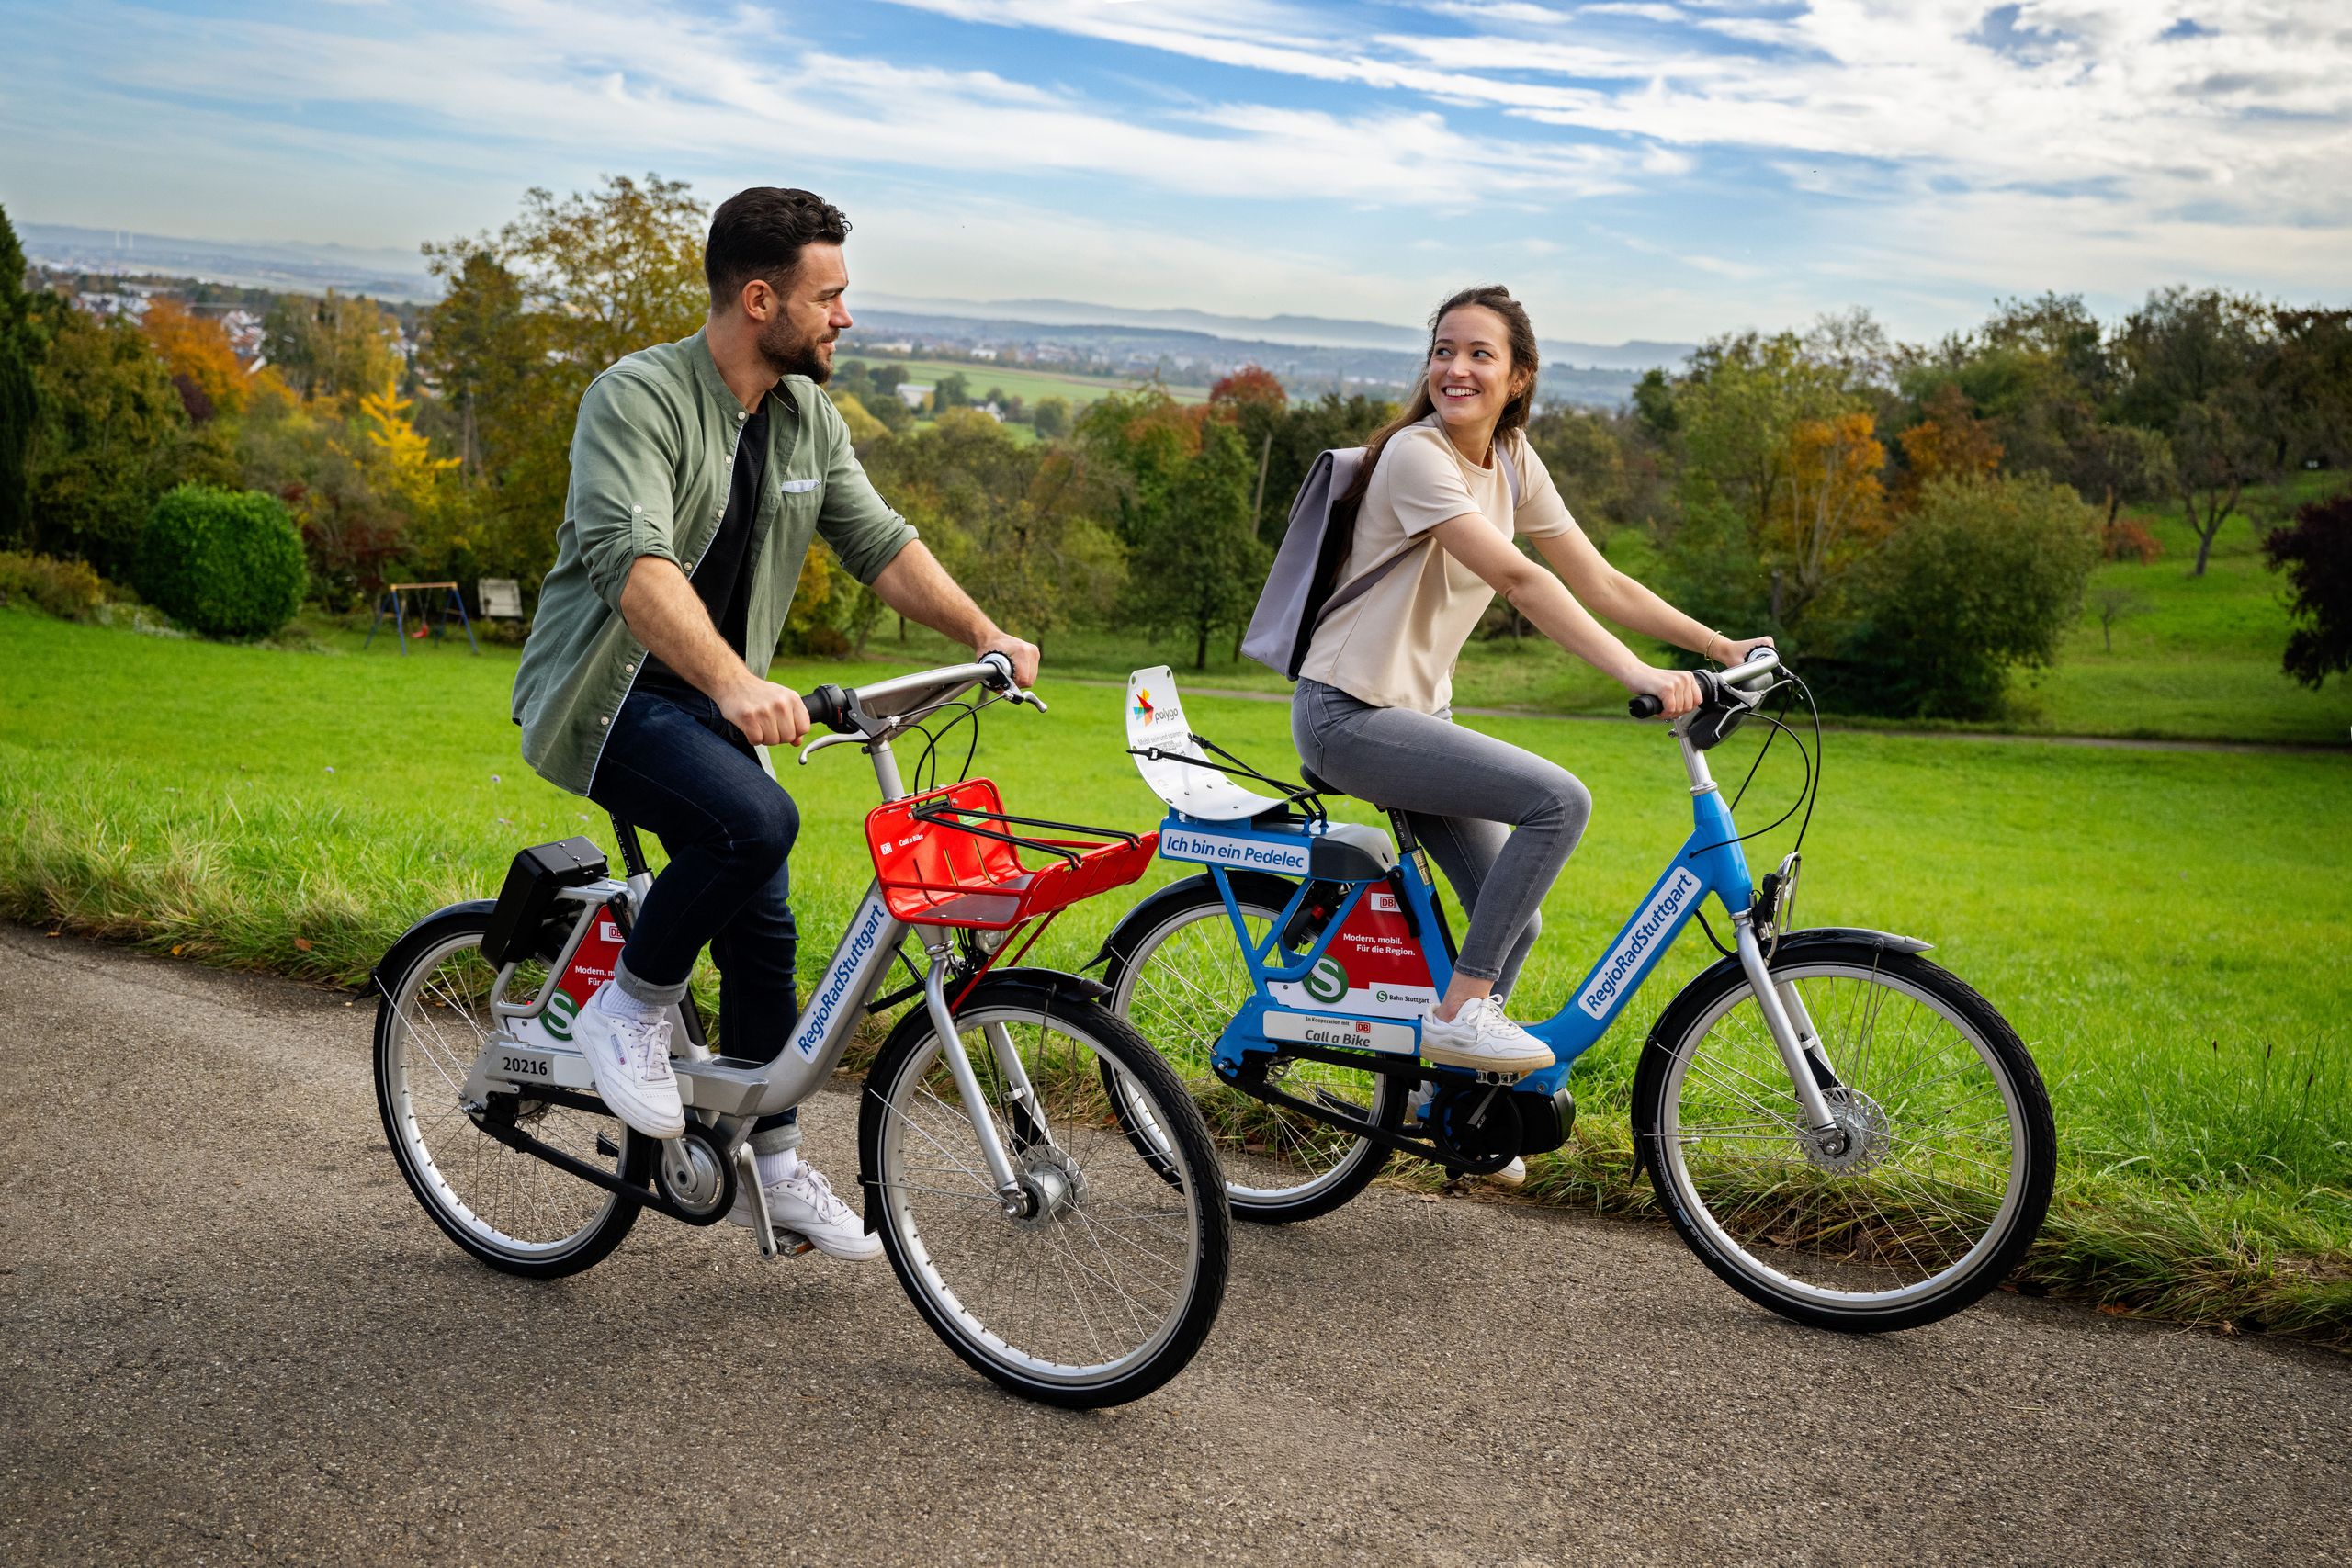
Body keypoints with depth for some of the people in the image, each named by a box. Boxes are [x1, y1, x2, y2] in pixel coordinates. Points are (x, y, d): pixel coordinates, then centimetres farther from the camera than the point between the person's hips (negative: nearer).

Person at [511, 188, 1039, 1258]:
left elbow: (878, 539, 6)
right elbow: (631, 559, -34)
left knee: (764, 934, 5)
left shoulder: (808, 416, 5)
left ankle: (771, 1167, 20)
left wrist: (983, 635, -10)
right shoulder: (637, 398, -20)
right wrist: (736, 683, -49)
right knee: (754, 819, -33)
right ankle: (629, 1010, -8)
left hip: (710, 697, 7)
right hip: (603, 691, -7)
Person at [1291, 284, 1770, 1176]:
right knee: (1559, 800, -23)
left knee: (1511, 919, 6)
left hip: (1419, 711, 8)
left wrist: (1720, 648, -1)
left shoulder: (1511, 462, 7)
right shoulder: (1416, 454, -19)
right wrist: (1638, 676, -38)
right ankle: (1459, 1012, -12)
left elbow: (1599, 582, 7)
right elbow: (1519, 580, -30)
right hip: (1349, 714, -8)